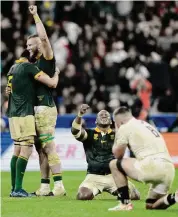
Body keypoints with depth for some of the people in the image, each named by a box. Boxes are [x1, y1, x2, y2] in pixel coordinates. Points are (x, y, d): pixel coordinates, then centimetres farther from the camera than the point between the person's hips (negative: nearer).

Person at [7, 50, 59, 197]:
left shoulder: (13, 68, 15)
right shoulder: (28, 67, -10)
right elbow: (52, 83, -12)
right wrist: (56, 73, 9)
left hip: (13, 114, 9)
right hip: (24, 115, -9)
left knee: (17, 150, 12)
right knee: (26, 150, -8)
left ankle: (14, 188, 13)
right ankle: (18, 189, -13)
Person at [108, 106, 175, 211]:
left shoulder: (125, 128, 6)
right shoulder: (146, 125, 30)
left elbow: (117, 154, 13)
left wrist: (118, 132, 24)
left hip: (152, 166, -8)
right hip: (170, 170, 8)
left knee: (114, 164, 10)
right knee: (151, 205, 22)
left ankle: (125, 203, 5)